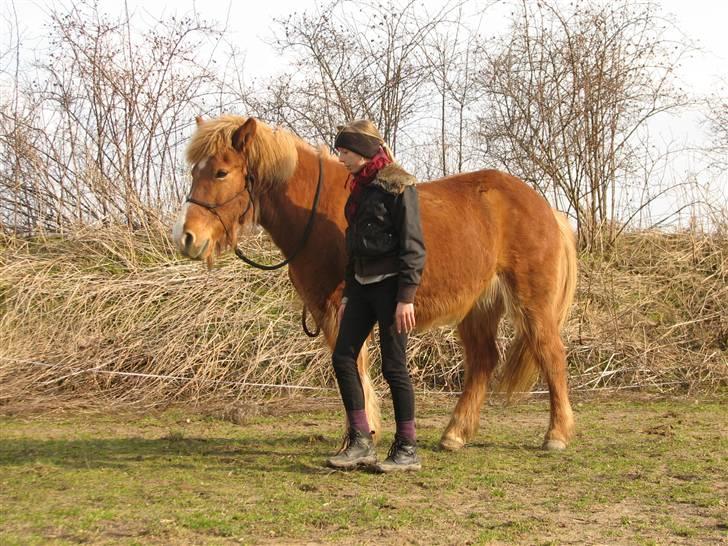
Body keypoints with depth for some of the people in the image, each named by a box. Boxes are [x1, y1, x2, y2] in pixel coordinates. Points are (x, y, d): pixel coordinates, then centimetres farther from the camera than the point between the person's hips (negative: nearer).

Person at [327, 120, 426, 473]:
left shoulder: (397, 185, -11)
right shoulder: (359, 186, 14)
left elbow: (412, 245, -15)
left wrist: (406, 298, -19)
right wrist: (348, 293, 19)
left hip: (389, 284, -8)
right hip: (362, 284, 8)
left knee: (393, 366, -3)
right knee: (342, 357, 3)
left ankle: (407, 450, 7)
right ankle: (360, 443, 10)